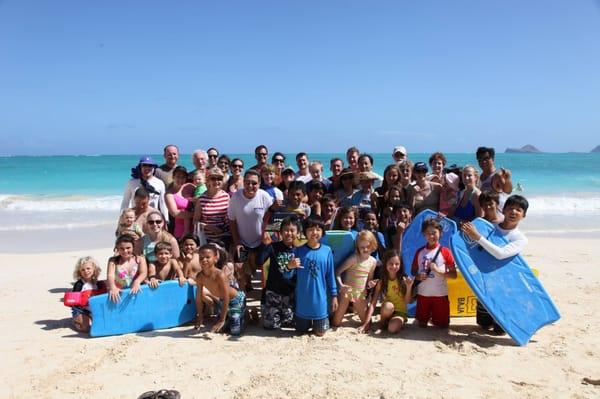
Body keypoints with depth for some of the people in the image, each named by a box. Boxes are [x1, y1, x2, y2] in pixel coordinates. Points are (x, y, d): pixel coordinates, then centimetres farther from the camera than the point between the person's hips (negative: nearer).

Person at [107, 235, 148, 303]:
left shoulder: (140, 259, 4)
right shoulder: (113, 261, 5)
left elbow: (143, 273, -12)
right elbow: (110, 275, -11)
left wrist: (137, 282, -34)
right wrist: (112, 287, -32)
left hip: (135, 292, 0)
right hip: (119, 294, 0)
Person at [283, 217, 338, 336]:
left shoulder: (327, 251, -6)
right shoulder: (299, 250, -8)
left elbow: (330, 276, 1)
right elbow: (288, 276, -6)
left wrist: (334, 295, 2)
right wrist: (289, 267, -27)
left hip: (320, 298, 0)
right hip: (303, 299, 0)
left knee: (320, 333, 10)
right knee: (301, 331, 15)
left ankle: (321, 320, 40)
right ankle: (307, 322, 47)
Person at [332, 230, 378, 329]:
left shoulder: (373, 261, -1)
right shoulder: (354, 258, -18)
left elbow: (369, 278, 11)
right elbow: (338, 271, -19)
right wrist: (340, 285, -33)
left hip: (361, 294, 5)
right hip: (347, 291, -4)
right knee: (336, 323, -1)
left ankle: (354, 308, 37)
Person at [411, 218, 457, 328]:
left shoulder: (445, 251, -7)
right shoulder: (420, 251, 2)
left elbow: (454, 275, -7)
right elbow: (413, 270, 11)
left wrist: (438, 270, -20)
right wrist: (418, 276, -10)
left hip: (440, 294, -2)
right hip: (423, 293, 2)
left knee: (442, 325, 7)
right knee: (422, 324, 14)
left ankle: (434, 318, 37)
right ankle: (426, 317, 45)